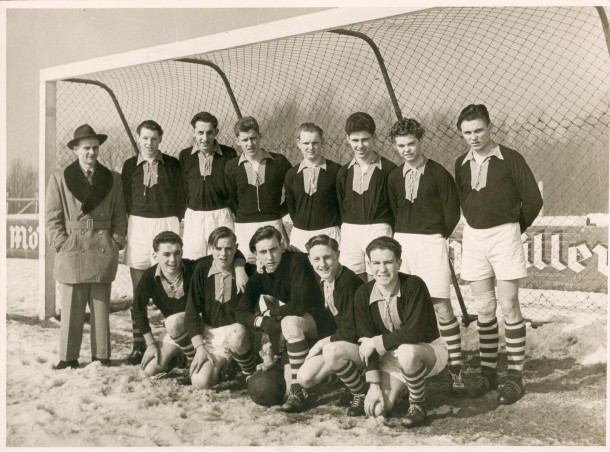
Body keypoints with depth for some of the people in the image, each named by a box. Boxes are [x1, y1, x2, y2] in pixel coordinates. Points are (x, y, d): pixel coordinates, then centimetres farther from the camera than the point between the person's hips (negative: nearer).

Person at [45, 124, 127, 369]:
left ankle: (101, 356, 13)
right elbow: (53, 218, 4)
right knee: (71, 309, 0)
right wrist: (62, 244, -5)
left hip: (103, 251, 2)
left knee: (101, 307, 5)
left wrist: (117, 240, 2)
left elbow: (119, 215, 14)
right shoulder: (59, 179, 6)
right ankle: (68, 357, 9)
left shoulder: (112, 179, 12)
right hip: (72, 252, -1)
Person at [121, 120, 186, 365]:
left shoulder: (172, 164, 4)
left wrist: (174, 222, 1)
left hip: (167, 224, -2)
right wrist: (137, 220, 5)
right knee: (139, 292, 4)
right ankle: (139, 345, 10)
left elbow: (180, 197, 7)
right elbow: (126, 198, 12)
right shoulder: (130, 165, 8)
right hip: (138, 226, 2)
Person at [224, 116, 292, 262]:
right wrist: (242, 216, 8)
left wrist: (280, 212, 5)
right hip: (244, 227, 1)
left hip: (273, 224, -1)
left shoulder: (279, 161, 1)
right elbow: (230, 199, 14)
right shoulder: (231, 166, 4)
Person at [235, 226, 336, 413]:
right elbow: (241, 313, -7)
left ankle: (300, 391, -29)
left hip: (321, 320, -8)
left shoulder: (297, 262, -20)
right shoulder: (259, 277, -1)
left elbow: (300, 304, -31)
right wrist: (261, 321, -27)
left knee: (290, 322, -34)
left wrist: (270, 312, -17)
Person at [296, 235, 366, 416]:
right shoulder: (319, 278, -2)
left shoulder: (348, 281, -24)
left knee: (331, 351, -37)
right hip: (341, 342, 8)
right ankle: (352, 374, 15)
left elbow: (351, 332, -24)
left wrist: (321, 343, -14)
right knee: (305, 378, -7)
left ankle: (362, 394, -11)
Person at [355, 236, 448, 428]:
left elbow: (415, 332, -30)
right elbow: (366, 342, -8)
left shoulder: (413, 285, -23)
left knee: (406, 352, -39)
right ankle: (402, 386, 21)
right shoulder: (363, 294, -11)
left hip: (429, 349, -4)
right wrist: (374, 385, -12)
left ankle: (417, 405, -10)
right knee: (376, 409, -14)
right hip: (392, 357, 4)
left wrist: (377, 342, -22)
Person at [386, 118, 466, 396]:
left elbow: (451, 212, -2)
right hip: (401, 242, 4)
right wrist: (404, 237, 9)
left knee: (442, 308, -8)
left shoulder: (438, 174, -3)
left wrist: (434, 238, 3)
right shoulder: (394, 177, 11)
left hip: (431, 241, -4)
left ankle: (456, 371, -1)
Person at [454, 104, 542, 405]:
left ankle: (515, 377, 5)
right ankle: (488, 372, 19)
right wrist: (475, 224, 12)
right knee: (484, 309, 9)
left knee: (508, 307, -3)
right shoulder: (461, 164, 7)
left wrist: (514, 228, 5)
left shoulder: (510, 159, -6)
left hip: (504, 235, -4)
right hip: (473, 237, 4)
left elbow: (533, 199, -4)